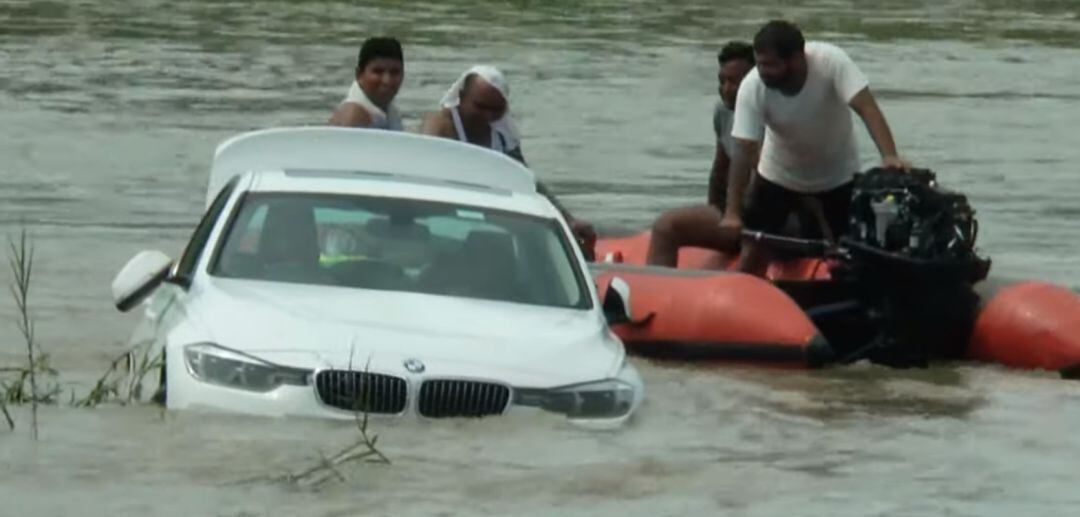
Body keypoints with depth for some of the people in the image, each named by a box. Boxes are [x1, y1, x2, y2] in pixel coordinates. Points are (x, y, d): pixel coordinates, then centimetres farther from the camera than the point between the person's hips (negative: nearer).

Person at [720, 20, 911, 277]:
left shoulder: (831, 61, -30)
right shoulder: (752, 87, -25)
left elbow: (866, 108, -37)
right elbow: (744, 151, -26)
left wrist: (889, 156, -52)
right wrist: (732, 212, -32)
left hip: (837, 176, -1)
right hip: (778, 175, 1)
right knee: (753, 255, -4)